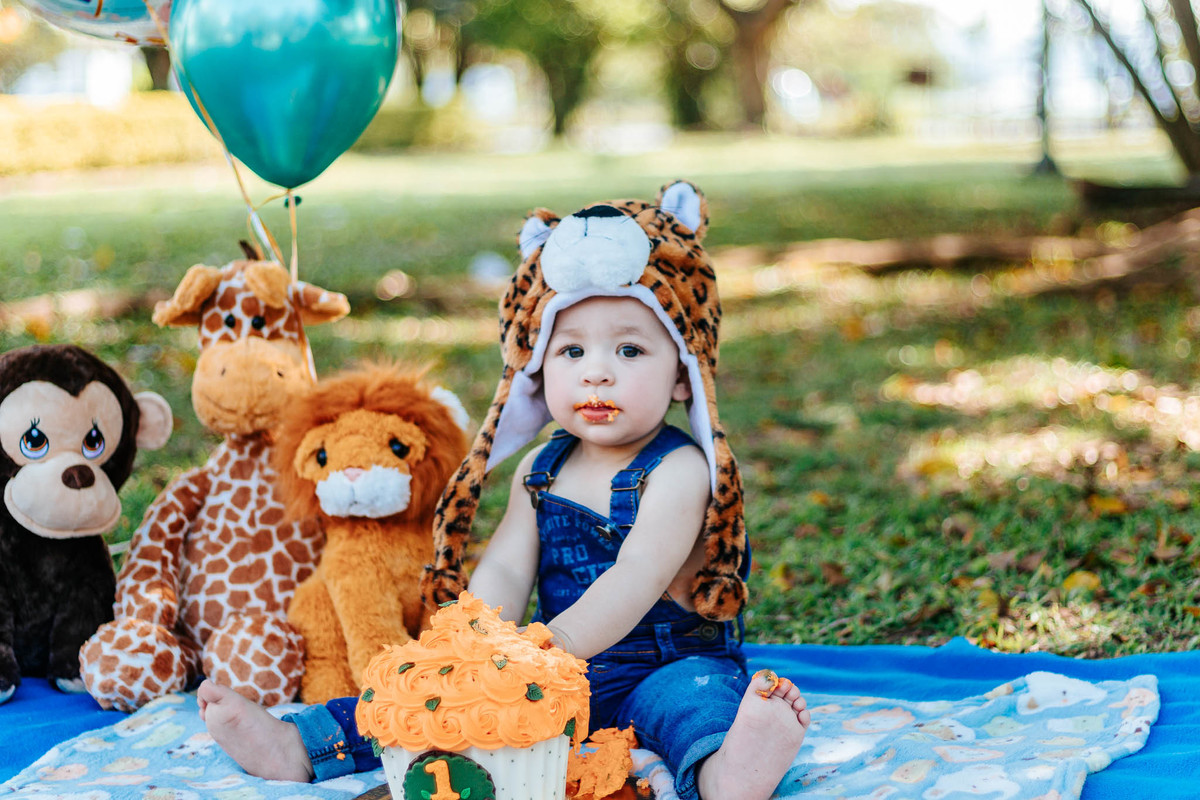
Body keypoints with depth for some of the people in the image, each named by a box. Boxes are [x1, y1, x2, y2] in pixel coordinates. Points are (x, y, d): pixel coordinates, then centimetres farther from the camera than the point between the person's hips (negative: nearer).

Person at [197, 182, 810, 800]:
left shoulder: (679, 470, -12)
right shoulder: (541, 469, 9)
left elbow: (635, 580, -24)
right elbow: (503, 573, 1)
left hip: (664, 668, -6)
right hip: (557, 679, 6)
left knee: (697, 695, -37)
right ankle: (297, 746, -11)